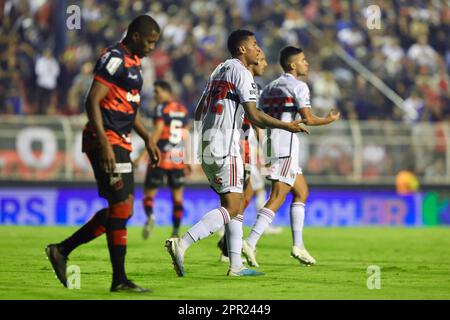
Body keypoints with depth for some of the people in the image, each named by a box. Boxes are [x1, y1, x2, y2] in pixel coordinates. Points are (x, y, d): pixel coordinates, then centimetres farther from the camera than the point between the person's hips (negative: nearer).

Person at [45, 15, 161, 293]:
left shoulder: (133, 63, 18)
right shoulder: (115, 59, -13)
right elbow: (93, 101, -19)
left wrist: (148, 139, 24)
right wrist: (104, 143, -25)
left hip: (120, 144, 10)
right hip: (107, 141, -10)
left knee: (118, 210, 10)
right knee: (121, 207, -7)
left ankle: (62, 250, 18)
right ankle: (120, 279, -1)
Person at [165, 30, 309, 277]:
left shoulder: (219, 71, 20)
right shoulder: (241, 73, -7)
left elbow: (198, 114, 24)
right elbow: (254, 116, -14)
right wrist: (287, 126, -5)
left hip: (207, 147, 10)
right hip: (225, 148, -10)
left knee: (235, 204, 12)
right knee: (231, 208, -11)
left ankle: (236, 266, 8)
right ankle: (181, 244, -23)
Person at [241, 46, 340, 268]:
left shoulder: (269, 88, 18)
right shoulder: (298, 87, -6)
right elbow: (308, 119, -13)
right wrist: (330, 120, 2)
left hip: (272, 142, 9)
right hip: (286, 144, -9)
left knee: (301, 191, 17)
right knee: (278, 197, -12)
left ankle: (298, 245, 14)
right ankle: (250, 243, -22)